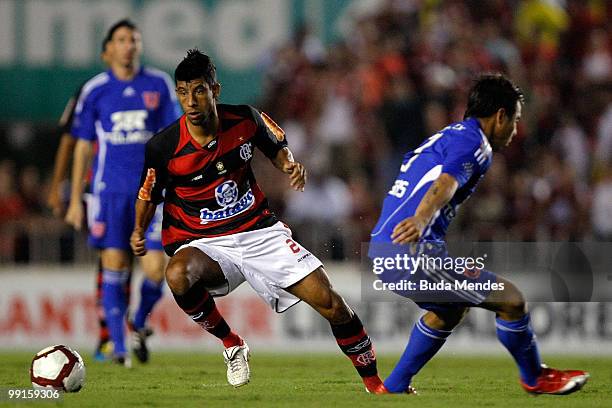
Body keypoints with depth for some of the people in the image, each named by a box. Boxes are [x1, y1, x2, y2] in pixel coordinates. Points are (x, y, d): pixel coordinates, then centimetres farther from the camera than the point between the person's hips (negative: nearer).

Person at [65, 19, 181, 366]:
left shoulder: (159, 85, 5)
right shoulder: (95, 90, 3)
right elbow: (83, 147, 8)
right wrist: (75, 201, 6)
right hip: (110, 191, 0)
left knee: (155, 270, -7)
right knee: (115, 269, -4)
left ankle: (139, 324, 23)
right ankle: (119, 347, 7)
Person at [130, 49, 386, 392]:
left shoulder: (246, 120, -7)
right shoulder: (163, 148, -13)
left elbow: (277, 147, 14)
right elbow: (149, 196, 4)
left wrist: (290, 165, -7)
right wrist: (139, 231, -14)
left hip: (260, 232, 2)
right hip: (202, 244, -2)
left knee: (330, 302, -10)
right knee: (178, 275, -38)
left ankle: (375, 384, 11)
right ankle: (232, 344, -9)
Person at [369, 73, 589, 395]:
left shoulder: (446, 136, 26)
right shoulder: (474, 142, -6)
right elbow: (445, 184, -25)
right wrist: (421, 221, -44)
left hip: (382, 251, 10)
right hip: (412, 250, -10)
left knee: (450, 309, 34)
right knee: (511, 300, -5)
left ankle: (394, 388, 31)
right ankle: (534, 378, 17)